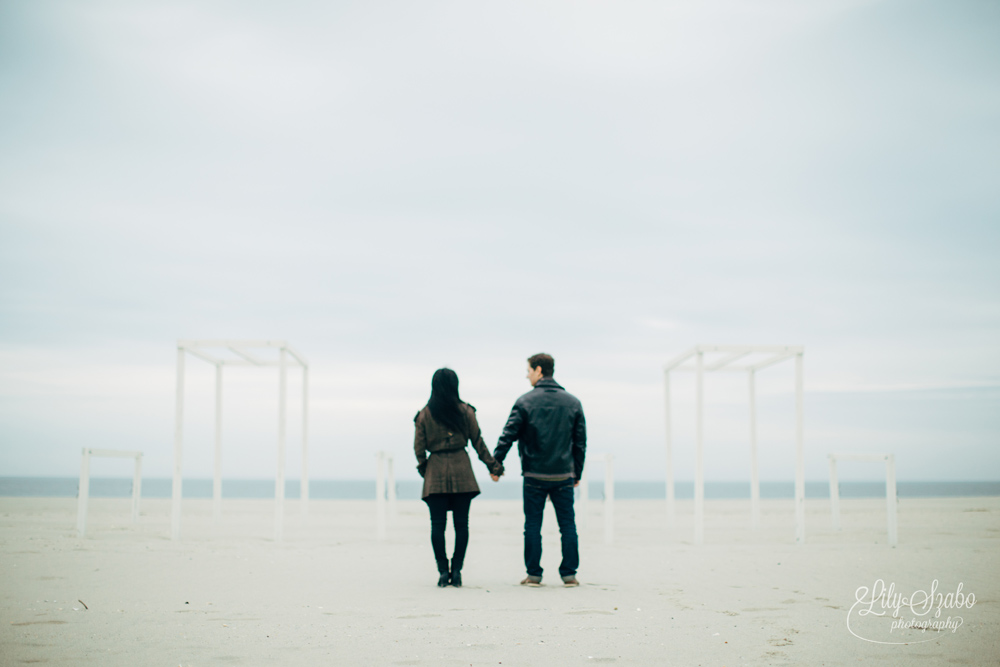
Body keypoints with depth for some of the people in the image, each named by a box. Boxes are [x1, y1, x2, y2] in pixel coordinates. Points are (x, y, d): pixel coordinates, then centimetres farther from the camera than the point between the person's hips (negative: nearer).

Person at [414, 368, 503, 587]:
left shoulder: (425, 414, -1)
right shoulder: (465, 411, 0)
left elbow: (419, 447, 0)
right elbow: (478, 442, 5)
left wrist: (423, 469, 15)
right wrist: (493, 465, 14)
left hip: (435, 472, 0)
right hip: (461, 470, 1)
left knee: (438, 524, 3)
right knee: (461, 523, 5)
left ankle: (443, 571, 0)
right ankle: (456, 570, 4)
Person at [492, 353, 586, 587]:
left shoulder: (525, 402, -5)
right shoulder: (572, 402, 5)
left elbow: (508, 436, -5)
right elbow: (580, 442, 8)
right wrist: (577, 472, 16)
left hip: (534, 476, -2)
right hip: (564, 476, 2)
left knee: (533, 526, 5)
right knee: (568, 525, 7)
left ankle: (534, 574, 6)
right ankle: (569, 574, 6)